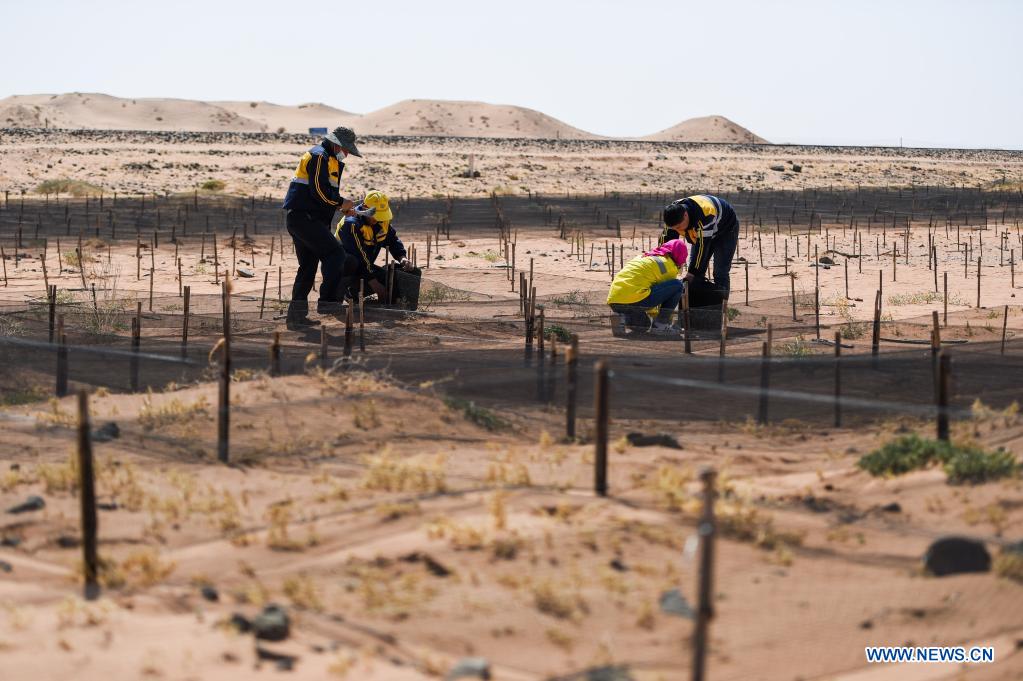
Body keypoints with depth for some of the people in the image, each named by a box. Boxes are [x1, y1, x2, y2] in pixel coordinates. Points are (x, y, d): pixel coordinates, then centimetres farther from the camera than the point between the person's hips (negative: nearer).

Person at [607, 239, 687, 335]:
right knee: (677, 285, 2)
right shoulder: (669, 265, 8)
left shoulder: (643, 257, 29)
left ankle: (625, 318, 4)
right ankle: (660, 325, -1)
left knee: (643, 325, 33)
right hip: (633, 300, -8)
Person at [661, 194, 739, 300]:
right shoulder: (674, 216, -24)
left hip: (726, 231, -6)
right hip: (699, 234, 6)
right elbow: (666, 241, -20)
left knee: (720, 274, -16)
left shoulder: (704, 215, -44)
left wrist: (692, 272, -39)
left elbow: (702, 245, -41)